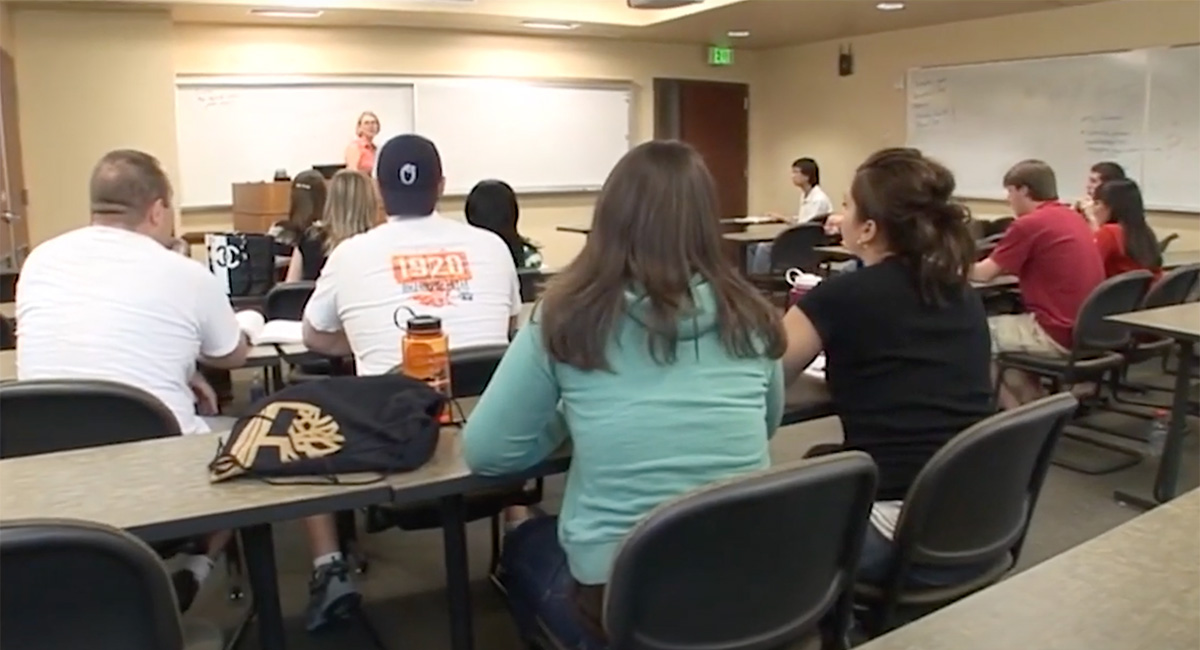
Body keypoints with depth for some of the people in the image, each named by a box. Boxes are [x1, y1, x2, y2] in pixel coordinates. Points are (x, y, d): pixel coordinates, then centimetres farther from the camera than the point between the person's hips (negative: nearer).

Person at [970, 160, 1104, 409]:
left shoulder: (1029, 224, -13)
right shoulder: (1073, 217, 13)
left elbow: (984, 274, -7)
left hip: (1060, 336, -9)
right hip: (1089, 331, 9)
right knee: (1005, 325, 27)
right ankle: (1031, 404, 25)